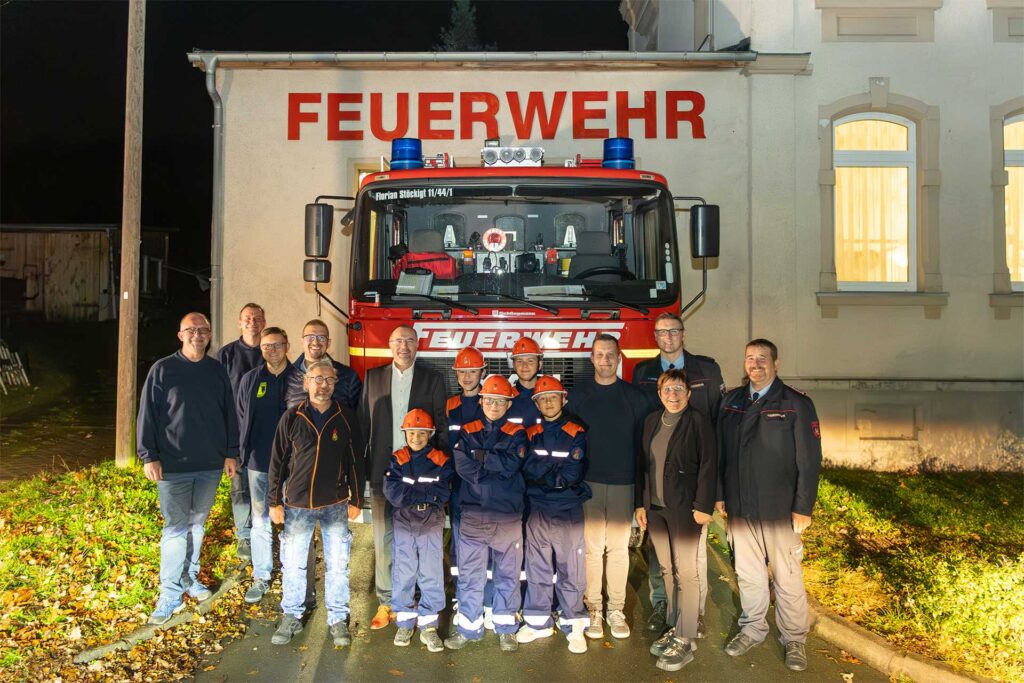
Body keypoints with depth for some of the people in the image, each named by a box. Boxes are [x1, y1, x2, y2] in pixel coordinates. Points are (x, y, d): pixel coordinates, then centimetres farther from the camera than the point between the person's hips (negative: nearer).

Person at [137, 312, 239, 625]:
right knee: (176, 528, -2)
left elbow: (229, 414, 11)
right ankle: (171, 595, 6)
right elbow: (147, 415, -5)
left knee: (198, 523, 15)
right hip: (173, 465, -3)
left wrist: (231, 452, 9)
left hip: (210, 464, 4)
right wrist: (149, 456, -10)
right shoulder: (163, 369, -5)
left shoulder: (218, 371, 5)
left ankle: (189, 576, 32)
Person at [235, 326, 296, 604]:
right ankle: (261, 578, 21)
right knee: (260, 522, 10)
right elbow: (240, 417, 8)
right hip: (258, 462, 2)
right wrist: (245, 451, 3)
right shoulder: (250, 379, 5)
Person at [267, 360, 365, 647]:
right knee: (293, 563, 9)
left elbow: (355, 460, 4)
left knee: (337, 564, 6)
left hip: (335, 504, 0)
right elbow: (278, 461, 2)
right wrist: (274, 502, 1)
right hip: (297, 503, 0)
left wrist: (356, 500, 3)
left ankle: (338, 619, 20)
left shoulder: (345, 417, -1)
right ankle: (291, 618, 26)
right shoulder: (292, 417, -2)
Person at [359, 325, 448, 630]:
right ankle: (386, 603, 17)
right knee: (383, 539, 6)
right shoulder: (373, 377, 8)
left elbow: (442, 425, 4)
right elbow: (363, 423, 8)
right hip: (382, 472, 1)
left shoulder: (432, 379, 4)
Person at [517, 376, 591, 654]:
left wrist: (542, 472, -6)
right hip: (538, 509, 3)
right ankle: (538, 621, 21)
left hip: (569, 510, -3)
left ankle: (574, 625, 11)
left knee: (570, 568, 1)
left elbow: (573, 474, -11)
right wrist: (557, 465, -12)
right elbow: (527, 469, -4)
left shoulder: (576, 433, -1)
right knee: (537, 567, 9)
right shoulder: (531, 434, 9)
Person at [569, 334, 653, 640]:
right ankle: (594, 609, 14)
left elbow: (645, 441, 5)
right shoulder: (577, 395, 3)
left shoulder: (635, 397, 3)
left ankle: (616, 609, 16)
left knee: (619, 548, 6)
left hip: (624, 484, 0)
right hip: (589, 483, 0)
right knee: (592, 547, 3)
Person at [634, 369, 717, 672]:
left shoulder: (698, 421, -7)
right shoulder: (652, 421, 10)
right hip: (655, 508, 6)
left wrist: (703, 506, -15)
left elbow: (708, 465, -11)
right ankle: (675, 628, 24)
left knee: (686, 573, -1)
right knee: (667, 571, 13)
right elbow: (643, 464, 13)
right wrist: (640, 503, 10)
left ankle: (685, 641, 5)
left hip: (685, 508, -6)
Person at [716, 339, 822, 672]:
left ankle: (794, 639, 23)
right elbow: (721, 451, 10)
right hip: (739, 507, 4)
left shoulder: (796, 404, -6)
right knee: (748, 573, 15)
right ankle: (752, 628, 32)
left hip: (780, 508, -3)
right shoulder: (731, 401, 6)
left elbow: (809, 460, -7)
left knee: (787, 577, 7)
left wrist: (803, 508, -9)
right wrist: (720, 494, 8)